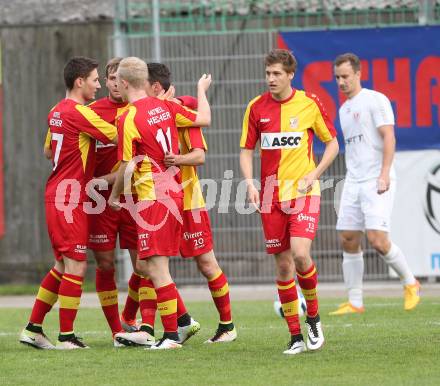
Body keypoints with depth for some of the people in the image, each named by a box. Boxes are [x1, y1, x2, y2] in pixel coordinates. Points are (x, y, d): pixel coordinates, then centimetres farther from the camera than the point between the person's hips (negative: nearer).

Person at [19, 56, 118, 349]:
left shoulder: (58, 112, 13)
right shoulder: (79, 112, -15)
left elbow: (48, 151, 27)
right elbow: (119, 137, -17)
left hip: (57, 192, 9)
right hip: (71, 196, -9)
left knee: (63, 265, 15)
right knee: (76, 265, -6)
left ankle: (33, 328, 17)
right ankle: (66, 336, -3)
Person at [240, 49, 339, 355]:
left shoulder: (310, 103, -2)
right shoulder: (256, 108, 3)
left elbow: (332, 143, 6)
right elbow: (247, 151, 9)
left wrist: (313, 175, -6)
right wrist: (250, 183, -7)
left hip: (303, 192, -3)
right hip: (271, 195, 3)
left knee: (300, 253, -21)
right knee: (283, 266, 3)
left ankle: (313, 317, 3)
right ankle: (296, 337, 11)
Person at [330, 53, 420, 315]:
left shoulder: (375, 100, -4)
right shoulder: (344, 109, 20)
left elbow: (389, 138, -12)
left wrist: (384, 174, -21)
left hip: (377, 182, -8)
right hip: (353, 183, 8)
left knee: (377, 240, -16)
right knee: (348, 241, 1)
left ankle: (411, 283, 5)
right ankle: (355, 303, 6)